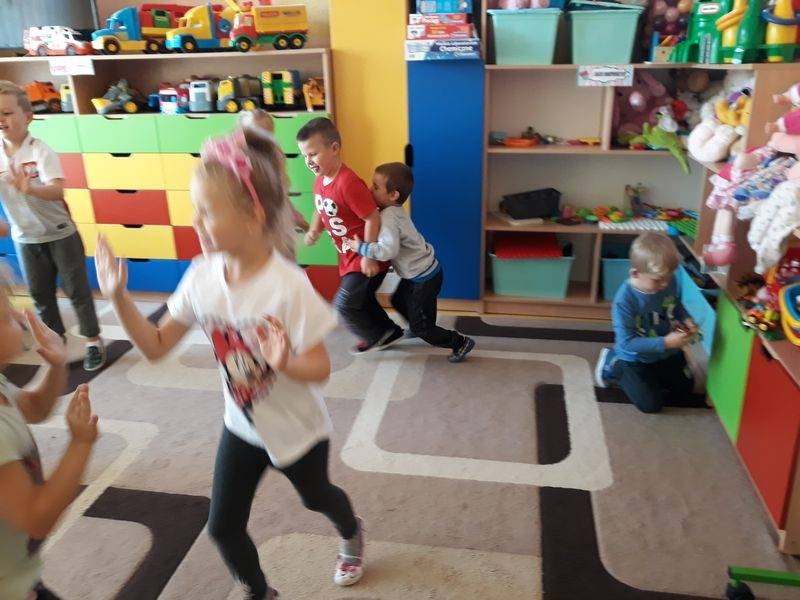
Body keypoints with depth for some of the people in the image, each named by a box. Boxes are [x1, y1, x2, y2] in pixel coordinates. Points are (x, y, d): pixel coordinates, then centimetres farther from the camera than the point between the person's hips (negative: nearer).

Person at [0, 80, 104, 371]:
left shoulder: (40, 151, -18)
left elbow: (57, 191, -33)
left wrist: (30, 188, -51)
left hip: (60, 234, -5)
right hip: (25, 238, 5)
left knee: (77, 289, 4)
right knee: (40, 294, 15)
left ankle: (93, 341, 17)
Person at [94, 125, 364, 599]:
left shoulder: (288, 285, -32)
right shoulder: (201, 276, -15)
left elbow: (321, 369, -25)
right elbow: (156, 346, -6)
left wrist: (286, 364, -46)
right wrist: (119, 297, -18)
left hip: (297, 428, -4)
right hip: (242, 426, 4)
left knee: (316, 497, 25)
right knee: (223, 527, 11)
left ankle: (352, 535, 63)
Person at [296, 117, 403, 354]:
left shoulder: (348, 182, -28)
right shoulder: (320, 180, 1)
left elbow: (372, 218, -26)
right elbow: (321, 211, 17)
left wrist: (369, 257, -23)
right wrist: (314, 231, -4)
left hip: (365, 257, -9)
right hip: (349, 256, 9)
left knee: (344, 305, -5)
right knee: (361, 299, 22)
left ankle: (376, 336, 19)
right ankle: (390, 332, 41)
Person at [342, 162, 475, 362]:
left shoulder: (388, 218, -28)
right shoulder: (394, 211, 2)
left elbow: (388, 250, -40)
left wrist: (360, 247, -31)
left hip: (425, 278, -10)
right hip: (419, 271, 10)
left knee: (421, 327, 2)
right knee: (398, 300, 31)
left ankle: (461, 342, 16)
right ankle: (416, 327, 54)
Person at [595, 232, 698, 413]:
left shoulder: (670, 283, -17)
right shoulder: (624, 300, -34)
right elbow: (627, 342, -31)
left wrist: (687, 320, -15)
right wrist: (665, 342, -36)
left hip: (667, 353, 6)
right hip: (636, 358, -6)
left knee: (685, 393, 17)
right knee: (651, 404, 0)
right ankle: (613, 366, 16)